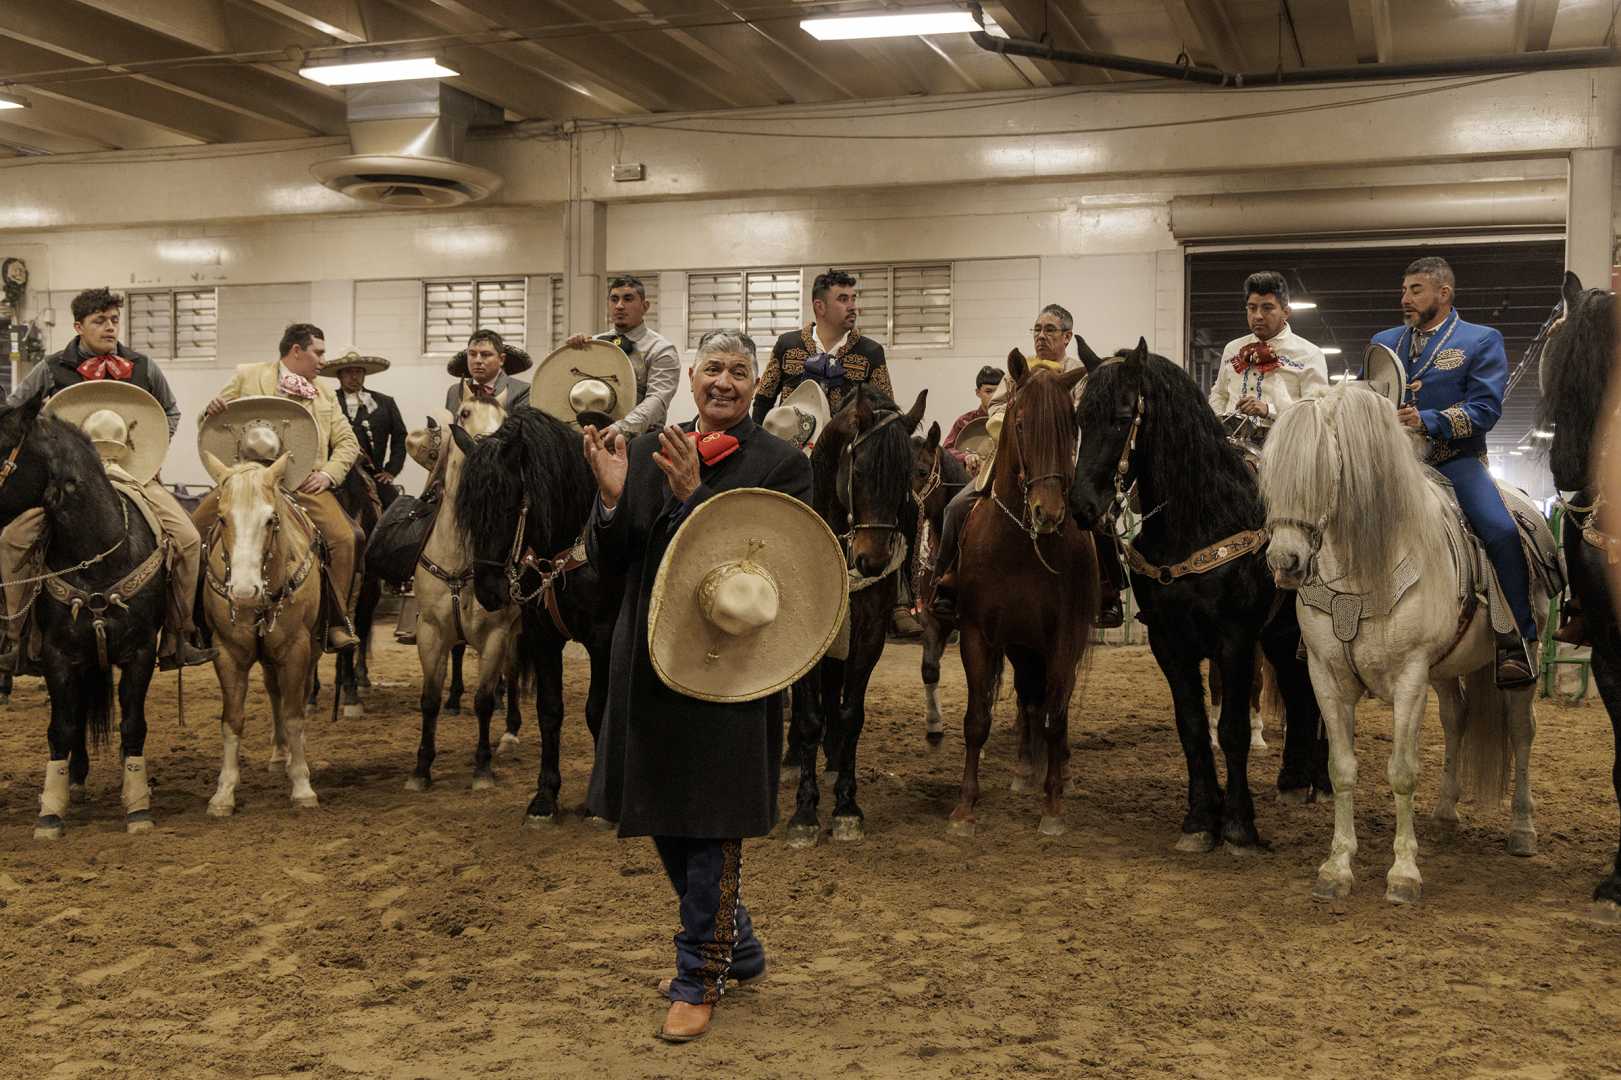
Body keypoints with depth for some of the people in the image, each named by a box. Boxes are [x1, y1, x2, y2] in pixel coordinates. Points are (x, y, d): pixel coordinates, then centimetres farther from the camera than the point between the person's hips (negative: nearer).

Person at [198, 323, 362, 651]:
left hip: (305, 482, 2)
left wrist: (328, 474, 0)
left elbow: (347, 441, 18)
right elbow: (210, 426, 12)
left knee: (344, 538, -20)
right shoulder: (247, 377, 11)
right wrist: (211, 412, -12)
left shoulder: (325, 396, 22)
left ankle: (339, 621, -6)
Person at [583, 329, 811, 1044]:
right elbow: (609, 564, 3)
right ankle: (737, 947, 35)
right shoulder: (645, 454, 6)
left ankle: (700, 980, 18)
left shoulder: (781, 464, -7)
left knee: (712, 829, 3)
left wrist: (695, 495, -24)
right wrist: (612, 497, -16)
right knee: (665, 822, 15)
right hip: (650, 663, 5)